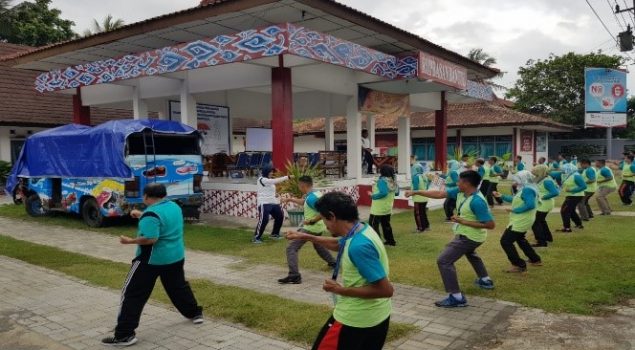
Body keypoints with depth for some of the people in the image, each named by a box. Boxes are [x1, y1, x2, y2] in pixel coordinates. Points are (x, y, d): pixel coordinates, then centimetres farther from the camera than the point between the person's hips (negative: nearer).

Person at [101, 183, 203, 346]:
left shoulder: (152, 213, -19)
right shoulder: (174, 207, 6)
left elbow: (150, 238, -28)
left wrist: (130, 241, -15)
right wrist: (141, 215, 20)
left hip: (151, 260, -8)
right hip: (176, 257, 8)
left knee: (133, 294, 1)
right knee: (179, 287, 27)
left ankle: (125, 335, 0)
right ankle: (195, 313, 39)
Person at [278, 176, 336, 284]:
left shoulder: (311, 198, -22)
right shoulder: (315, 193, 6)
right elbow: (303, 202, 25)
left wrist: (312, 221, -26)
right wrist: (291, 199, 21)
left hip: (311, 228, -10)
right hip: (319, 227, 10)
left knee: (291, 248, -11)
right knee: (318, 246, 37)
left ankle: (294, 276, -19)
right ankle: (333, 262, 49)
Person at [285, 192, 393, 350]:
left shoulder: (358, 245, -29)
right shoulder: (362, 230, 0)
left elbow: (386, 290, -27)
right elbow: (338, 244, 23)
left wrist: (342, 290, -22)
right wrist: (306, 237, 27)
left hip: (354, 319, -9)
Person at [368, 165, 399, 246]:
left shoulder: (382, 181, -20)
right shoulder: (393, 181, 6)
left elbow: (383, 193, -32)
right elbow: (397, 193, 14)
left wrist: (373, 196, -22)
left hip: (378, 208, -9)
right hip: (388, 208, 9)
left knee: (373, 224, -2)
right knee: (386, 224, 21)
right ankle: (391, 241, 28)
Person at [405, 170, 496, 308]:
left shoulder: (477, 201, -30)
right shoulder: (460, 192, -6)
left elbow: (491, 224, -29)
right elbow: (439, 194, -3)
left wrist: (464, 222, -28)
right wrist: (415, 192, -6)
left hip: (469, 237, -10)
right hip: (470, 235, 10)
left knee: (443, 261, -13)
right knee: (470, 253, 39)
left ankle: (457, 298, -10)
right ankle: (486, 280, 56)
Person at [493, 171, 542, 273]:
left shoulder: (527, 189, -22)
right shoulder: (525, 188, 11)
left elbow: (530, 205, -34)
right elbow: (515, 199, 17)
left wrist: (515, 210, -24)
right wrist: (501, 196, 10)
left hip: (521, 222, -11)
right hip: (521, 221, 11)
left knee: (505, 241, -9)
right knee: (520, 239, 31)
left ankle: (519, 265, -4)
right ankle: (535, 260, 41)